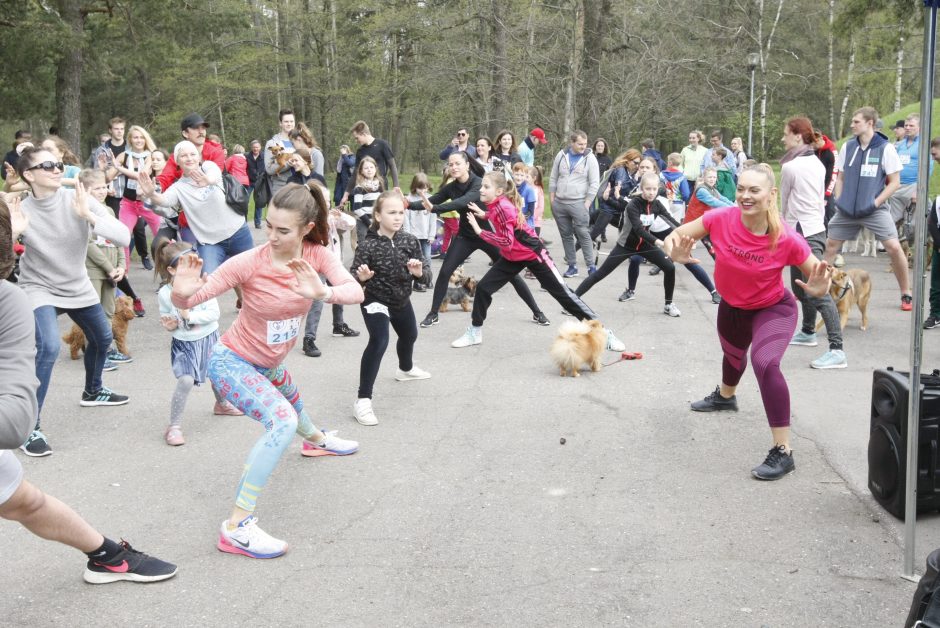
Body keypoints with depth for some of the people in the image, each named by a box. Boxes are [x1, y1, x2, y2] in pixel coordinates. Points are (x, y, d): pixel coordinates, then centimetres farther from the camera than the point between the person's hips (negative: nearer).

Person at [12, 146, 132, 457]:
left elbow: (124, 237, -27)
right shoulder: (22, 210, -22)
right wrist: (13, 233, -42)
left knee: (102, 338, 22)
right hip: (39, 288, -4)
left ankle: (93, 391, 52)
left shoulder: (78, 200, -19)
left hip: (78, 286, 4)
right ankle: (30, 428, -18)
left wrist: (88, 216, -39)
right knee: (48, 348, -27)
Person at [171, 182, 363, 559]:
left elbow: (355, 292, -34)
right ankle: (236, 527, -27)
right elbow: (190, 301, -27)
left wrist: (323, 293, -54)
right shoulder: (250, 263, -31)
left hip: (268, 363, 6)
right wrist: (182, 292, -51)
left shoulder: (317, 256, -19)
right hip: (232, 362, -6)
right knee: (283, 421, -29)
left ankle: (315, 439, 73)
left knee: (292, 401, 36)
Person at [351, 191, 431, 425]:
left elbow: (426, 276, -11)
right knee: (379, 341, -29)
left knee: (409, 335, 30)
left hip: (401, 301, 6)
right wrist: (361, 277, -44)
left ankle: (406, 369, 65)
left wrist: (419, 272, -33)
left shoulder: (410, 241, -14)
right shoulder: (367, 245, -25)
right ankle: (363, 400, -26)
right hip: (374, 301, -6)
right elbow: (354, 277, -22)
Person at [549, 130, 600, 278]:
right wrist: (552, 198, 7)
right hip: (559, 204, 4)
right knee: (566, 236, 8)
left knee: (584, 235, -6)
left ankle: (591, 267, -1)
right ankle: (572, 266, 16)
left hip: (578, 203, -4)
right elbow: (553, 178, 12)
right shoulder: (561, 155, 5)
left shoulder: (589, 158, -4)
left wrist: (587, 203, -10)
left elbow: (594, 183, -5)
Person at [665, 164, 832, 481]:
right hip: (732, 305, 5)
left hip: (773, 309, -5)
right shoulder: (720, 219, -28)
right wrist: (676, 253, -38)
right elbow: (676, 235, -15)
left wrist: (819, 288, -42)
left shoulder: (787, 240, -33)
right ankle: (725, 396, 70)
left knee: (764, 362, -32)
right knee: (733, 353, 33)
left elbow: (819, 274, -18)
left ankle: (783, 452, -21)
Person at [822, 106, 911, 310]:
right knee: (830, 245, 7)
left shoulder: (885, 148, -8)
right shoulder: (848, 146, 4)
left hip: (874, 209, -4)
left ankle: (906, 294, 0)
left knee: (894, 247, -15)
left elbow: (894, 182, -5)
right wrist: (839, 201, 2)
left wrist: (875, 203, -12)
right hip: (847, 209, 4)